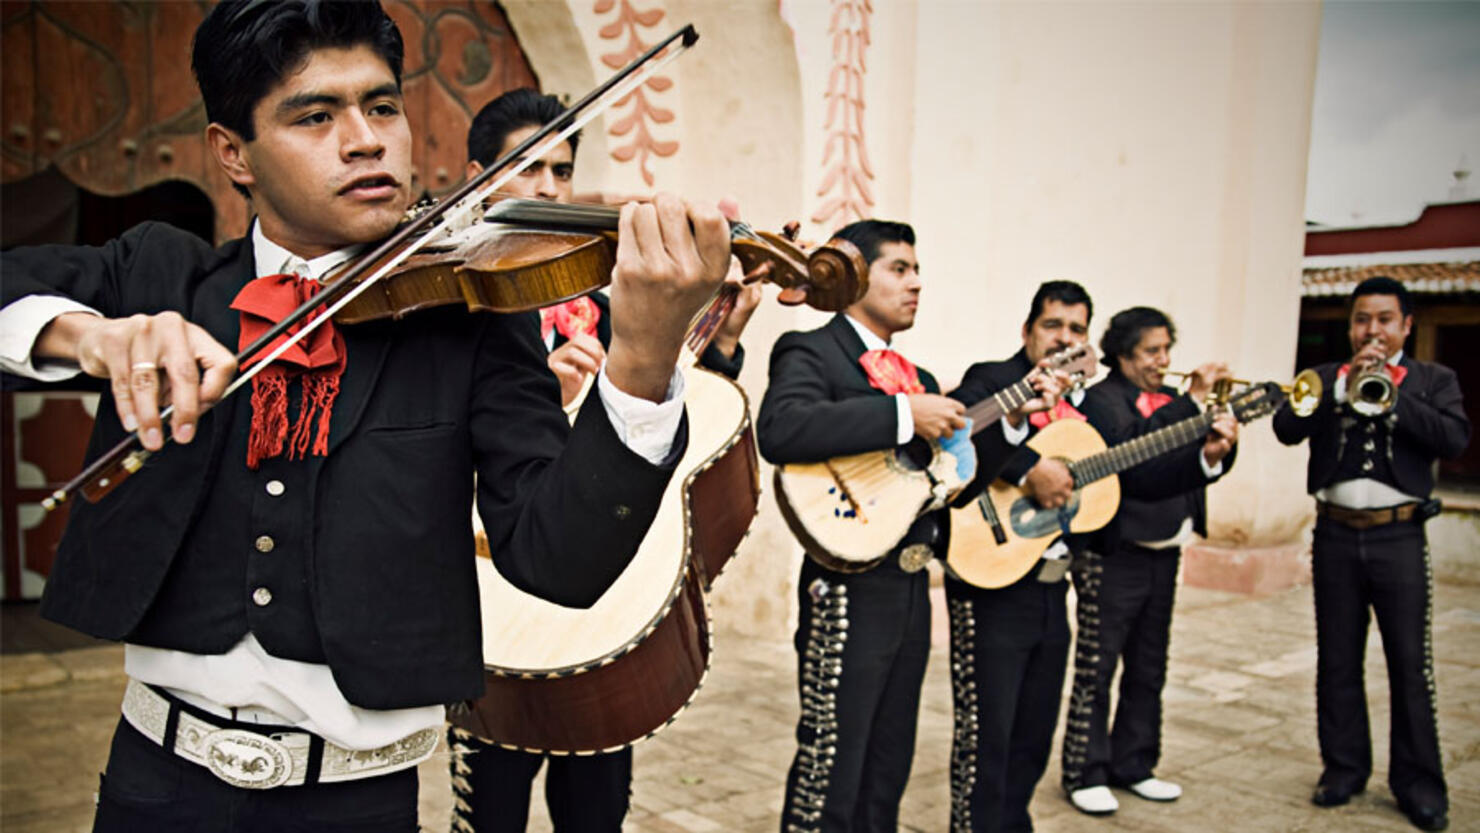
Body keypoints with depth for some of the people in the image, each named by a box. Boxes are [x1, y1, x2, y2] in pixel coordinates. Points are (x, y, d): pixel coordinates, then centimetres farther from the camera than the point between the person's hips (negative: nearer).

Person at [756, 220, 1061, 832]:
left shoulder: (917, 377, 17)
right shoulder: (812, 352, -9)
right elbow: (779, 430, -31)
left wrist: (1012, 416, 8)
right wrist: (904, 416, -27)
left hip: (912, 590, 8)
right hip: (851, 589, -8)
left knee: (888, 771, 19)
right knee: (830, 773, 1)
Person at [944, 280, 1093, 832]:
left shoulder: (1085, 406, 16)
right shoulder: (993, 381, -7)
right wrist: (1027, 469, -30)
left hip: (1052, 591, 8)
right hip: (993, 586, -7)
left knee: (1035, 734, 17)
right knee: (985, 734, -1)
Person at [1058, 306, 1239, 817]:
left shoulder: (1172, 402, 14)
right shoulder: (1101, 400, -10)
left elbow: (1194, 464, 7)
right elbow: (1137, 467, -24)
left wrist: (1216, 453, -14)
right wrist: (1192, 403, -25)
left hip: (1164, 552, 8)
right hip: (1113, 554, -7)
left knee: (1148, 669, 16)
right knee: (1096, 670, 1)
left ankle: (1132, 764, 29)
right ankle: (1086, 773, 13)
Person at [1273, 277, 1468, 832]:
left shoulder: (1434, 380, 7)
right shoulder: (1325, 378, 10)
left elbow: (1455, 439, -11)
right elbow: (1286, 427, -7)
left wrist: (1388, 392, -14)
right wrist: (1343, 386, -14)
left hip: (1398, 537, -1)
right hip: (1335, 536, 2)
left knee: (1410, 662, 1)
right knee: (1337, 661, 9)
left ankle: (1418, 783, 13)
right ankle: (1344, 767, 22)